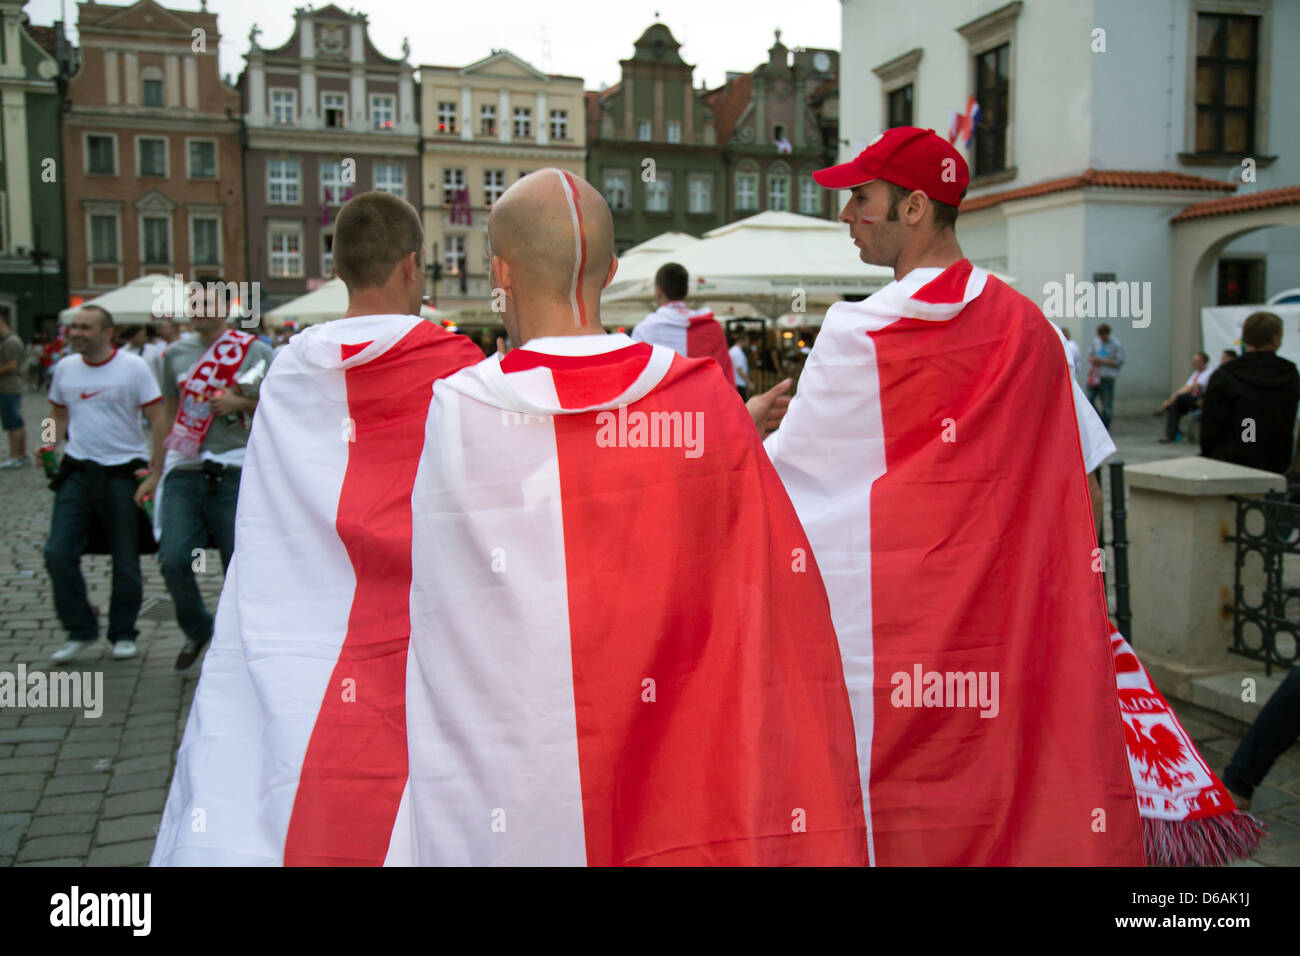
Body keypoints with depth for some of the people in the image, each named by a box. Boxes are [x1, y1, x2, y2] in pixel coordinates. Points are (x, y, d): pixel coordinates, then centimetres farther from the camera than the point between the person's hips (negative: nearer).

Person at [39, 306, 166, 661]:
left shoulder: (133, 366, -6)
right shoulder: (65, 368, 7)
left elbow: (157, 420, -7)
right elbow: (58, 413, 21)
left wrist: (156, 470, -14)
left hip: (123, 472, -4)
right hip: (76, 472, 4)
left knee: (125, 561, 5)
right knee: (58, 553, -4)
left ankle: (123, 635, 21)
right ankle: (80, 631, 11)